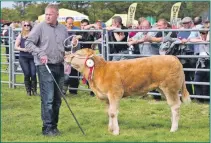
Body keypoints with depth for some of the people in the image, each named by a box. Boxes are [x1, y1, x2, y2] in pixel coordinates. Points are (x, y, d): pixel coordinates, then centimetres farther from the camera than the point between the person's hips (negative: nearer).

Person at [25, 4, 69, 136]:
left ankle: (54, 125, 19)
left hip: (59, 66, 6)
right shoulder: (40, 27, -4)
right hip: (45, 67, -6)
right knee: (48, 99, -10)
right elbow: (29, 43, -7)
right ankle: (47, 128, -5)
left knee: (57, 99, 10)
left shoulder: (63, 29, 11)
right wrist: (40, 53, -19)